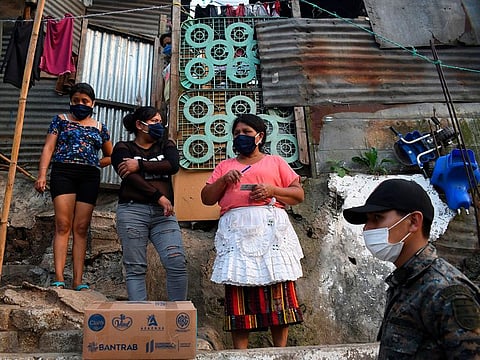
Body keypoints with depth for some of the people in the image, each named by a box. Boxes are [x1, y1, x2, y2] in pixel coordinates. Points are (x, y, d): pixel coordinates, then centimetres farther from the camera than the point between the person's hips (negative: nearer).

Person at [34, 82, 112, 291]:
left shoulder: (99, 127, 19)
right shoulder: (61, 120, 14)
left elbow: (110, 156, 27)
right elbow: (48, 148, 4)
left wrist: (95, 164, 8)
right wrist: (42, 175, -9)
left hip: (90, 178, 2)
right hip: (63, 173, -2)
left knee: (81, 228, -2)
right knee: (63, 225, -12)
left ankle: (78, 281, -2)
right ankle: (59, 279, -13)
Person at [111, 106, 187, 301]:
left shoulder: (166, 145, 19)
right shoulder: (123, 148, 11)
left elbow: (173, 165, -3)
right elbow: (130, 177, -7)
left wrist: (140, 165, -9)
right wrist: (159, 196, -13)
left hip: (163, 213, 2)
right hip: (133, 211, -2)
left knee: (177, 262, -10)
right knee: (135, 268, -1)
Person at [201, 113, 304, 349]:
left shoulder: (276, 162, 17)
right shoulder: (224, 165, 22)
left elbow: (299, 194, 11)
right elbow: (206, 198, 13)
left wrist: (272, 190, -6)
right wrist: (224, 180, -3)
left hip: (270, 228, -1)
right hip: (236, 230, 1)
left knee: (278, 291, -4)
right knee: (237, 290, -4)